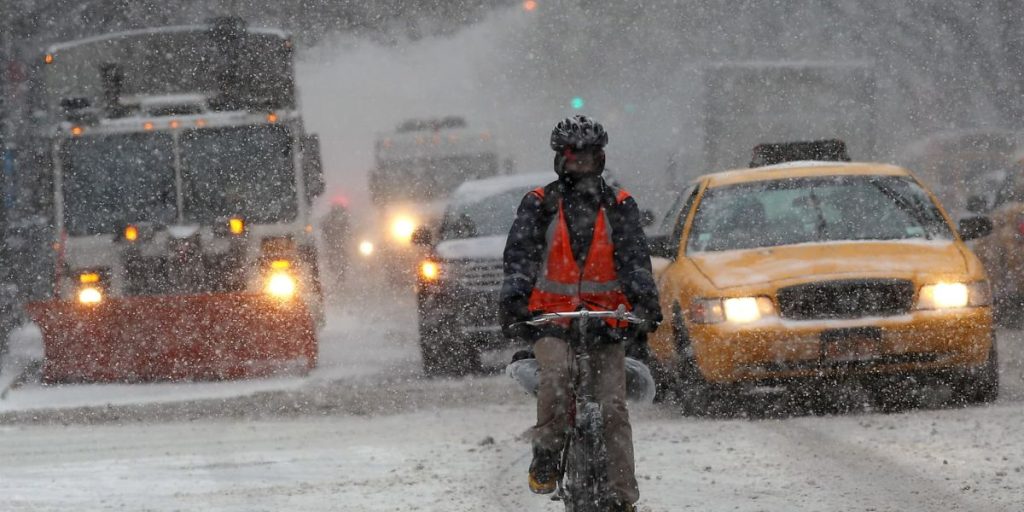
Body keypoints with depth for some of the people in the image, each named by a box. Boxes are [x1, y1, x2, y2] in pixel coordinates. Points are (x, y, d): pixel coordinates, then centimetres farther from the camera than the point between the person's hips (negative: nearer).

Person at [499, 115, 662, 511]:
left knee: (613, 407, -8)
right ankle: (545, 455, -11)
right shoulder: (539, 204, 7)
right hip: (551, 316, -1)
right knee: (556, 375, -30)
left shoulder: (619, 206, 9)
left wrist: (645, 299, -16)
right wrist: (513, 301, -16)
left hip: (605, 316, 1)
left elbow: (634, 257, 1)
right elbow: (519, 255, -1)